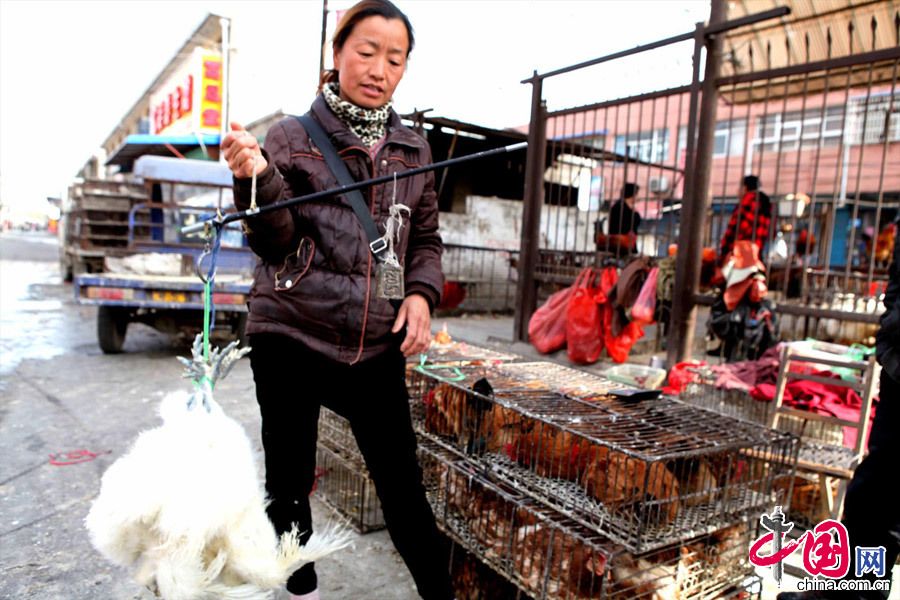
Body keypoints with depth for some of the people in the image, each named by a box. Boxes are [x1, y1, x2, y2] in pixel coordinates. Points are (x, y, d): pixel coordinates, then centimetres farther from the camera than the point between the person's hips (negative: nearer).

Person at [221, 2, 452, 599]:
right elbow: (275, 241, -3)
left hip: (377, 343, 2)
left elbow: (425, 239, 15)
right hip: (290, 337, -1)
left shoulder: (413, 150, 10)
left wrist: (422, 292, -3)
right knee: (289, 483, 11)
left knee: (403, 485, 6)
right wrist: (256, 178, -21)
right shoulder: (290, 137, 1)